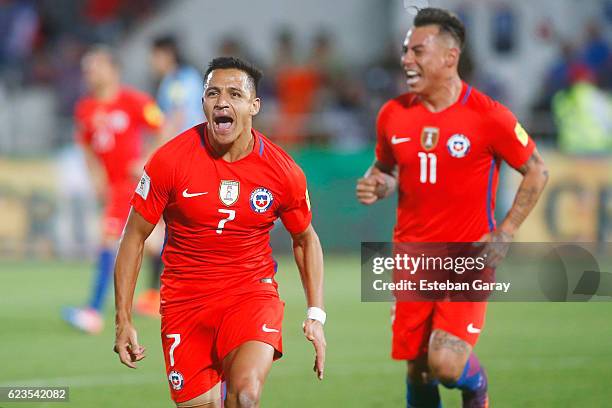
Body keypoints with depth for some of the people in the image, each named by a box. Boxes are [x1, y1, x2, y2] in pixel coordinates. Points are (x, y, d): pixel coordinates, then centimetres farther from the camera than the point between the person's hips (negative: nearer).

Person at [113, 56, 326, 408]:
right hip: (185, 299, 1)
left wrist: (316, 315, 4)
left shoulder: (283, 171, -6)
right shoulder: (169, 161, -10)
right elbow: (135, 237, -1)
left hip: (252, 292, -1)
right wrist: (124, 321, -5)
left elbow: (306, 239, 12)